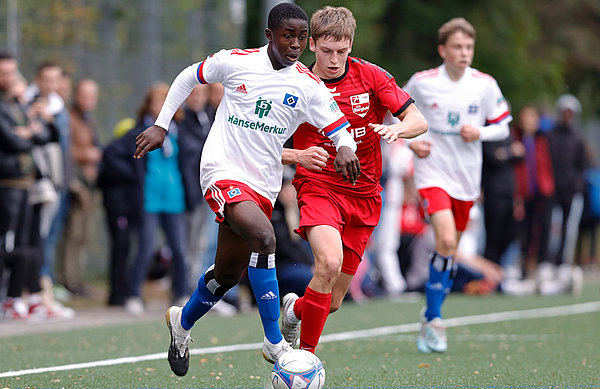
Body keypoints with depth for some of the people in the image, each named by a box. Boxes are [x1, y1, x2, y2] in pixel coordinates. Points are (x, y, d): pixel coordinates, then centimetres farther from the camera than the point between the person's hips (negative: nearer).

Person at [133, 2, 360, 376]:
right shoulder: (235, 62, -5)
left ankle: (183, 321, 44)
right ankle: (274, 342, -23)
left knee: (228, 274, 12)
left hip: (263, 185, 5)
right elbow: (188, 77, 11)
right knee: (263, 237, -29)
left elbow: (340, 130, 0)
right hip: (223, 170, -4)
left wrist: (345, 148, -24)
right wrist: (161, 125, 9)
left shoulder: (309, 87, -1)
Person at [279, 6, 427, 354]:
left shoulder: (371, 76, -2)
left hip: (364, 194, 3)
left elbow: (418, 121, -5)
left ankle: (295, 310, 40)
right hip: (318, 186, -3)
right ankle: (306, 352, -18)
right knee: (329, 262, -32)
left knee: (332, 302, 4)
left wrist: (396, 129, -28)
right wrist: (298, 156, -21)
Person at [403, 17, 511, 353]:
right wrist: (411, 141, -6)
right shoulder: (422, 83, -6)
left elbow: (503, 127, 6)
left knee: (450, 251, 12)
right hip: (432, 171, -3)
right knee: (446, 241, -22)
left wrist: (480, 132, -14)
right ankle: (434, 321, -12)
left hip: (466, 176, 3)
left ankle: (432, 317, 30)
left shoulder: (485, 84, -2)